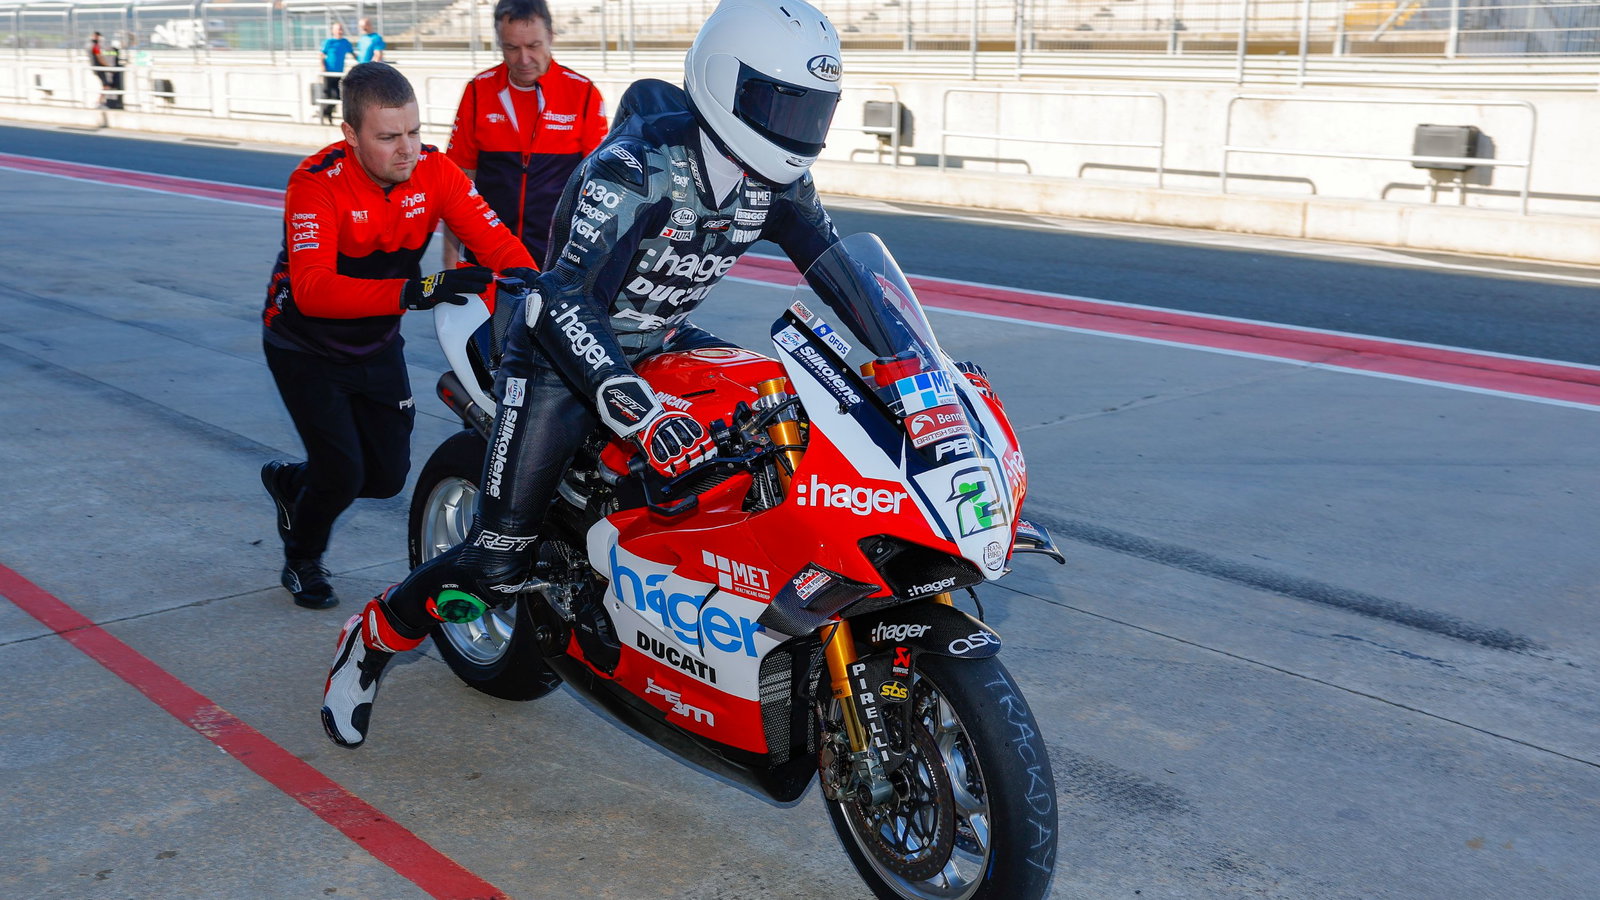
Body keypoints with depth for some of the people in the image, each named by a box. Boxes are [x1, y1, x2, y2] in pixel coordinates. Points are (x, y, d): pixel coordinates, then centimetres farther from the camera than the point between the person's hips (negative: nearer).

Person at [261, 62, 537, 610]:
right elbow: (312, 289, -41)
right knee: (342, 473, -12)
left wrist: (527, 281, -43)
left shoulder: (434, 169, -15)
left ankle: (290, 483, 39)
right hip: (307, 348, -5)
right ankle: (301, 561, 22)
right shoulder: (317, 182, -29)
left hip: (377, 345, 5)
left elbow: (494, 240, -21)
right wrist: (412, 291, -52)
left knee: (388, 475, 7)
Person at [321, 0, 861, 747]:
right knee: (498, 562, -9)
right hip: (566, 345, -7)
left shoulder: (776, 177, -7)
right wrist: (640, 411, -50)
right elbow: (565, 300, -37)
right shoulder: (638, 167, -29)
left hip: (664, 342, 7)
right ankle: (369, 640, 17)